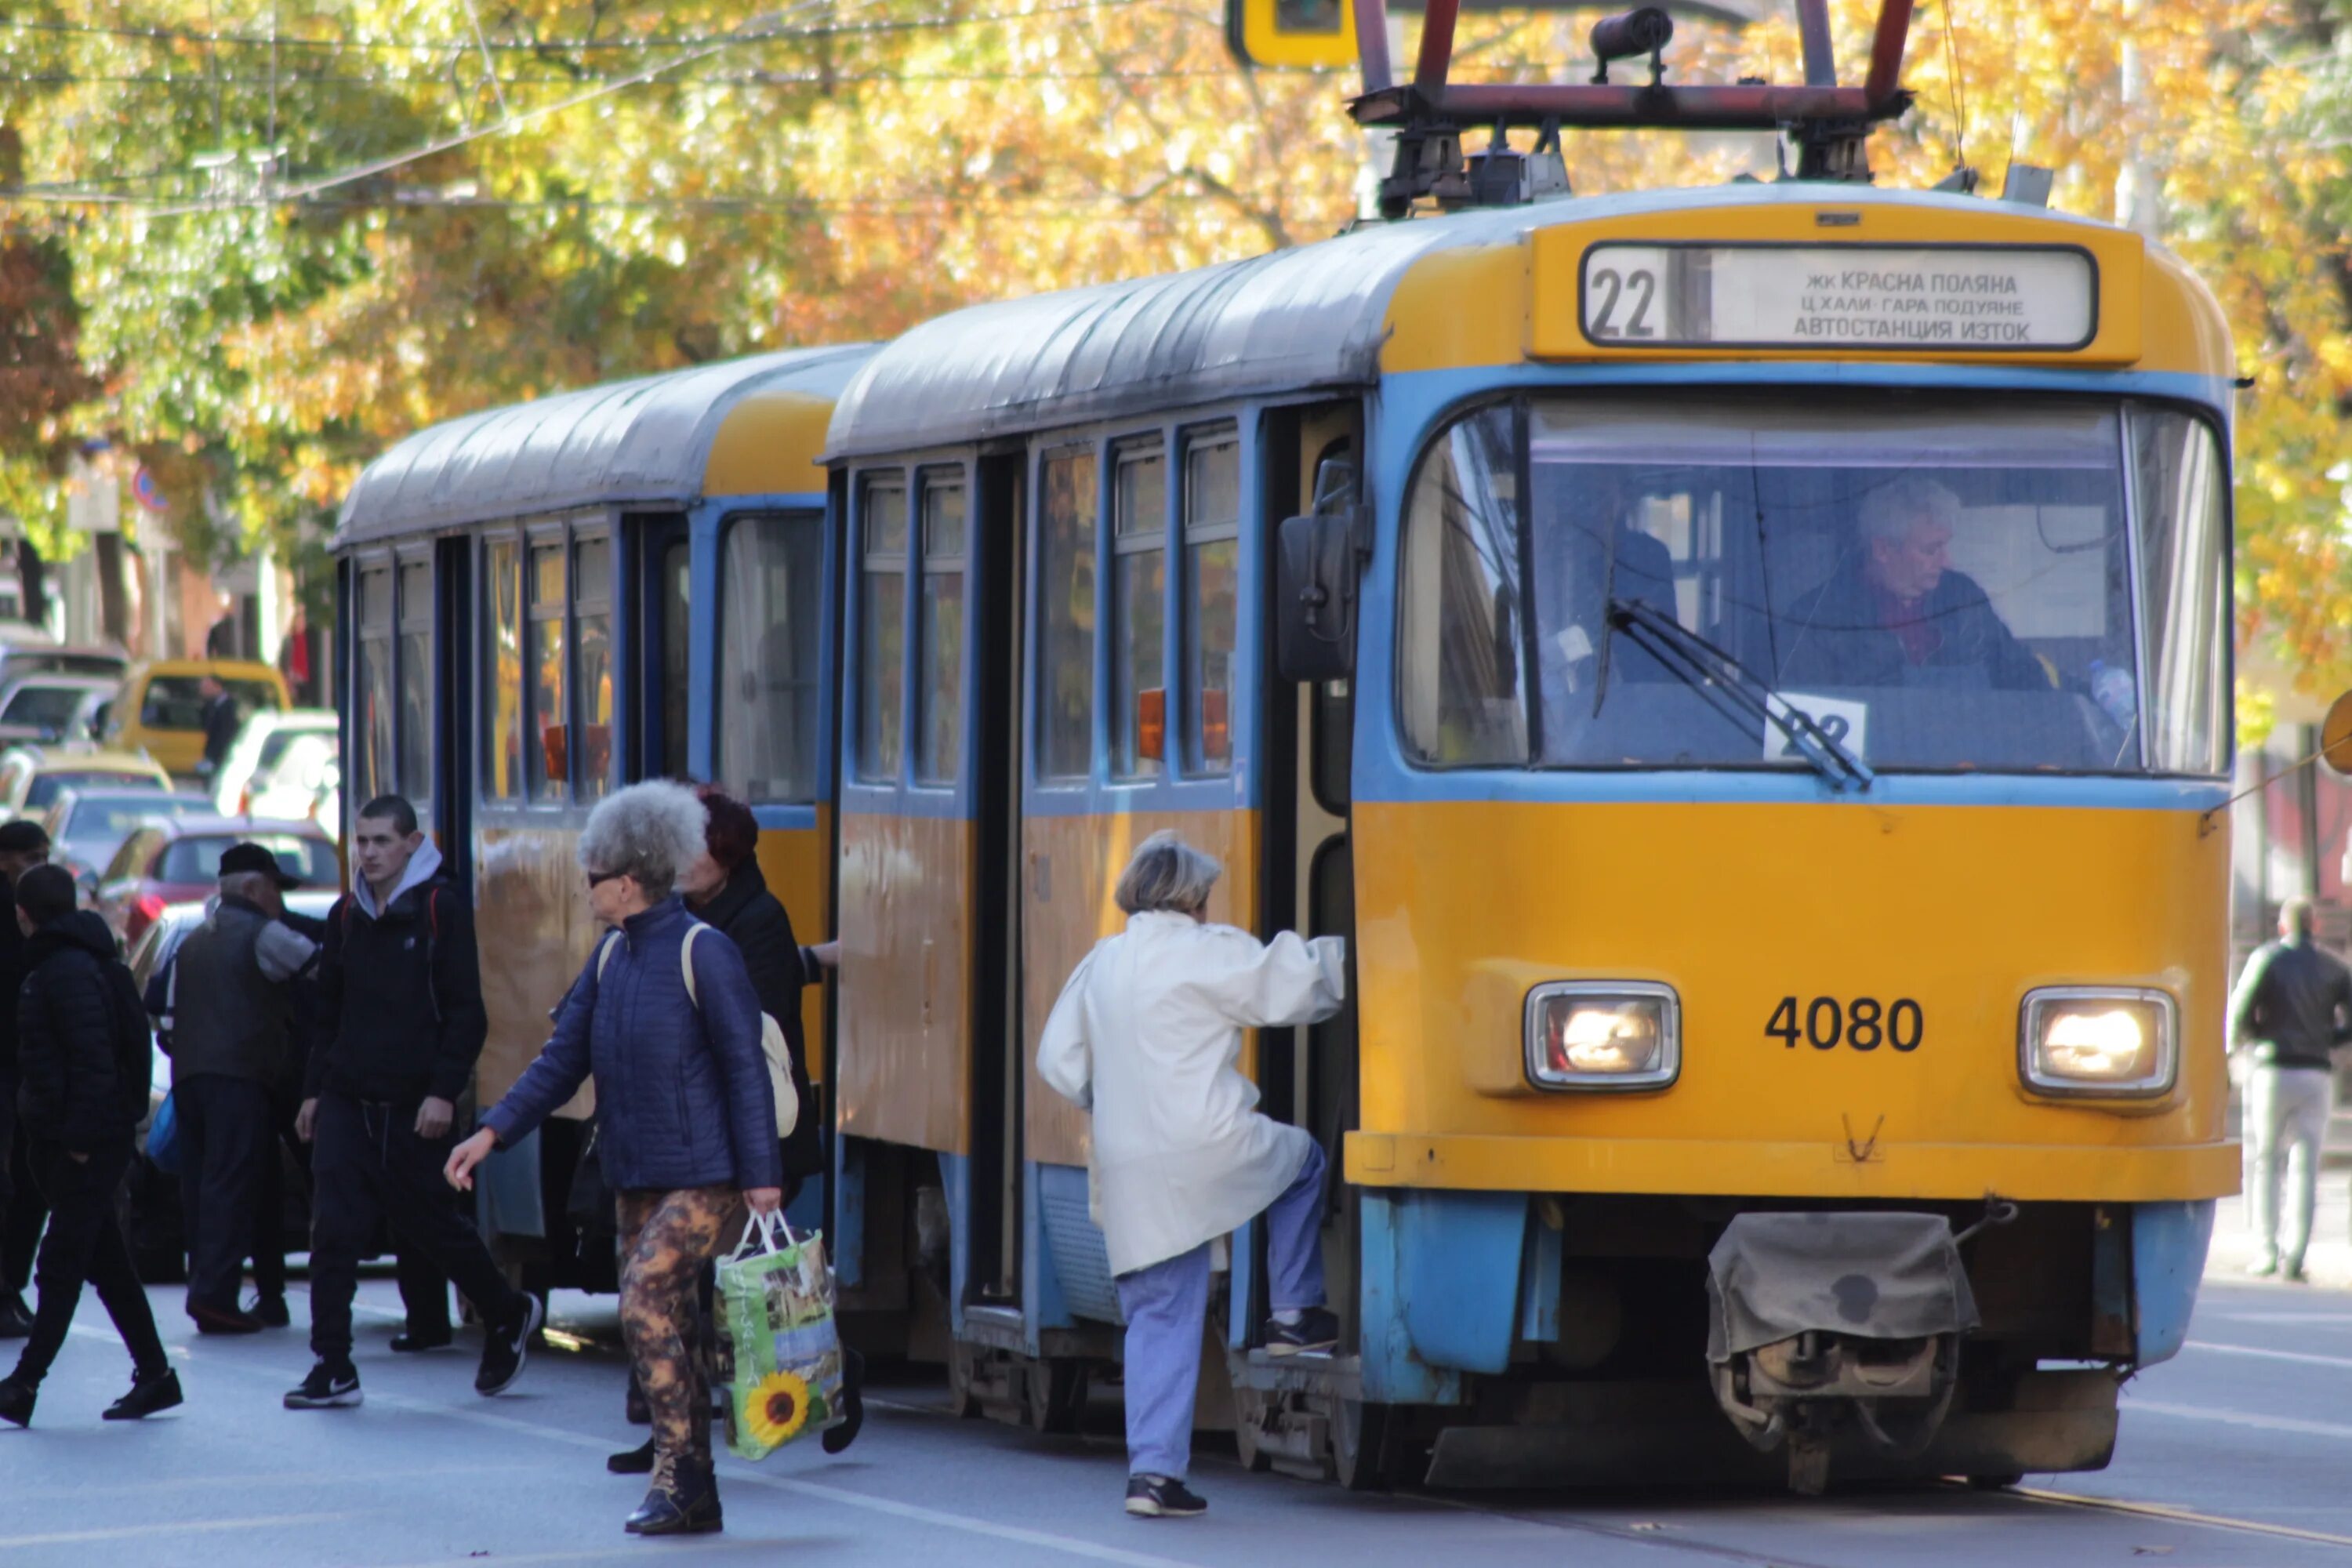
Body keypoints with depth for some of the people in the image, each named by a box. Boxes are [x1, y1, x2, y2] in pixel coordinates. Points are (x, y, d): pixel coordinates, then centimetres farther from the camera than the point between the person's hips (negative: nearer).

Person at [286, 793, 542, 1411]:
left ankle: (509, 1314, 31)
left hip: (414, 1106, -4)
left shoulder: (441, 909, -6)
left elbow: (466, 1013, -9)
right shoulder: (346, 916, 10)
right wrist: (315, 1089, 11)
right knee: (335, 1231, -5)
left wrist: (444, 1091, -16)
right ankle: (332, 1367, -3)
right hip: (346, 1101, 4)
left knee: (429, 1224, 7)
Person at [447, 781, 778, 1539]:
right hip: (638, 1178, 8)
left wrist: (761, 1178, -15)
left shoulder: (703, 953, -12)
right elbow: (564, 1058, 10)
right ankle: (693, 1496, 12)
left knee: (645, 1303, -19)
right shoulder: (611, 957, 9)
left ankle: (677, 1473, -13)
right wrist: (493, 1132, 0)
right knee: (662, 1328, 7)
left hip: (705, 1178, -8)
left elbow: (745, 1070, -12)